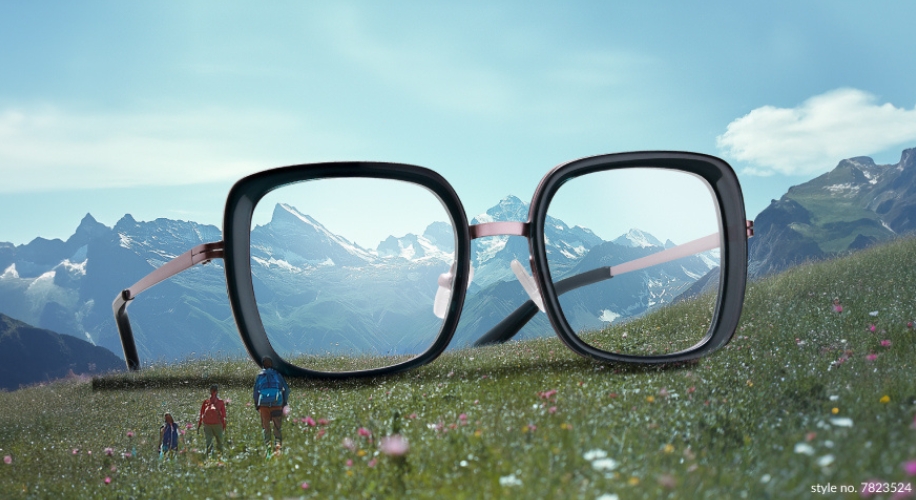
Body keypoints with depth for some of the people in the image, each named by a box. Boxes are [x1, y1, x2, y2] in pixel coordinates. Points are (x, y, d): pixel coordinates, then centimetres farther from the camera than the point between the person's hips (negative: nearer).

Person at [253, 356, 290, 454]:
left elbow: (255, 392, 9)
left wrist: (257, 405, 16)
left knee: (266, 427, 7)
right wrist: (285, 402, 12)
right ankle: (278, 444, -11)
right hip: (277, 404, 0)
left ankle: (268, 444, -4)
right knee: (277, 426, 4)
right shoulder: (278, 374, 7)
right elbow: (286, 389, 5)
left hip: (263, 405, 0)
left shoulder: (259, 375, 9)